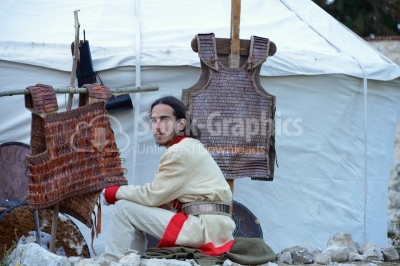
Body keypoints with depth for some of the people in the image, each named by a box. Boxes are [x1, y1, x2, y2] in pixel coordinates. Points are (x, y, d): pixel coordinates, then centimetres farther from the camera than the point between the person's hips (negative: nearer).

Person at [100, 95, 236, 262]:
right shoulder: (188, 147, 19)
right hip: (212, 227, 10)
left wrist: (115, 192, 2)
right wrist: (125, 192, 4)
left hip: (205, 227, -10)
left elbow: (153, 196, -11)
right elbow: (161, 196, 15)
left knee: (124, 208, -6)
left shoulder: (180, 152, -11)